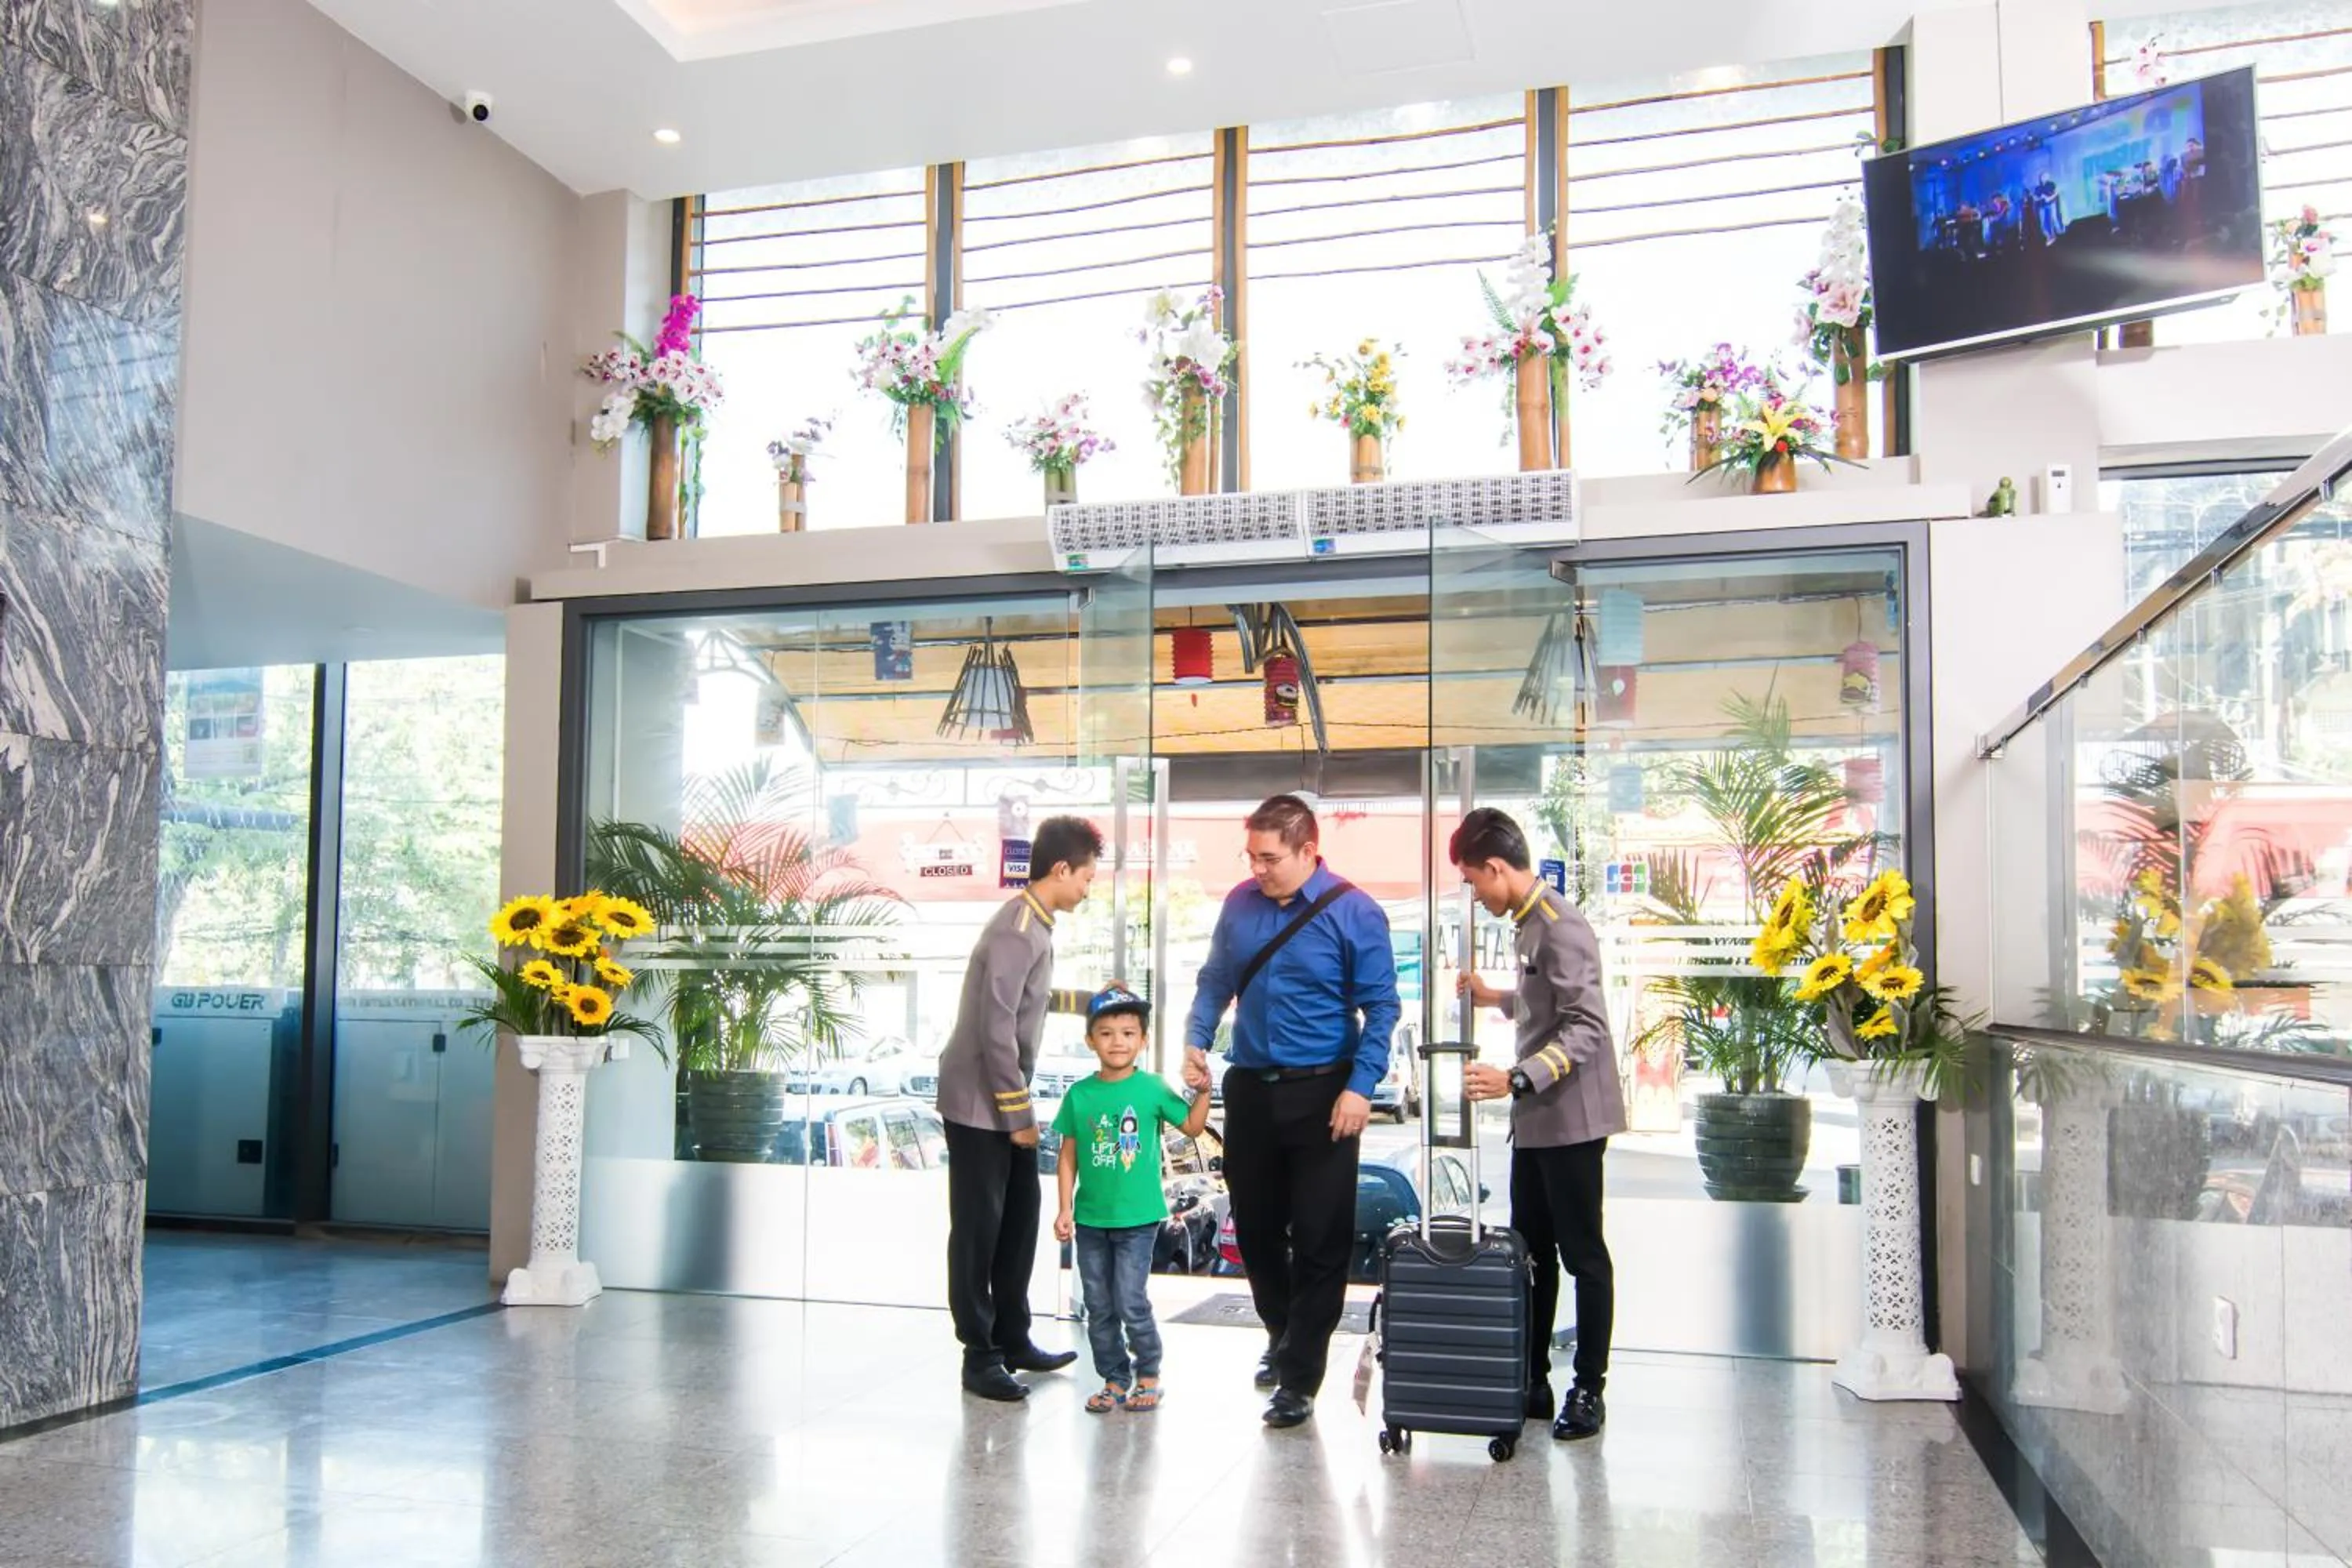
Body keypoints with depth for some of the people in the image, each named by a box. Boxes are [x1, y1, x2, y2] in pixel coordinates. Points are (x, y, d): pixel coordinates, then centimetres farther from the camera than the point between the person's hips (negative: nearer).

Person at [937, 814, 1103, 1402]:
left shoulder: (1033, 925, 8)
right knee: (978, 1229, 0)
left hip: (1004, 1101, 10)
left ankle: (1013, 1340, 26)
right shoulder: (1016, 932, -22)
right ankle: (980, 1356, 10)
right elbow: (996, 1032, -25)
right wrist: (1019, 1115, -19)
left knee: (1019, 1219, 15)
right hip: (979, 1104, -10)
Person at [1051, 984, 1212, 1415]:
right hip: (1091, 1219, 3)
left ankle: (1148, 1376, 16)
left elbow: (1192, 1126, -1)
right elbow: (1069, 1157, 4)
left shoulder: (1152, 1088, -6)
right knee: (1099, 1307, 10)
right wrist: (1065, 1209, 0)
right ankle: (1115, 1379, 24)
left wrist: (1202, 1091, -15)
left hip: (1137, 1218, -3)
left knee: (1131, 1302, -4)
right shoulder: (1080, 1094, 0)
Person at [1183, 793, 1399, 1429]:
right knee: (1255, 1227, 16)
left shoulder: (1354, 912, -11)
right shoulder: (1240, 904, 1)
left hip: (1321, 1096, -4)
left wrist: (1361, 1087, -17)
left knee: (1320, 1240, 0)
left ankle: (1299, 1380, 12)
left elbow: (1381, 1006, -9)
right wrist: (1196, 1040, -5)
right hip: (1250, 1090, 5)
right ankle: (1282, 1335, 41)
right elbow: (1215, 981, 11)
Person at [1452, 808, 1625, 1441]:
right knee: (1531, 1251, 13)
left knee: (1582, 1254, 2)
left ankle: (1589, 1390, 12)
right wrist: (1496, 998, 23)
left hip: (1569, 1117, -10)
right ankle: (1532, 1380, 22)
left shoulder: (1559, 926, -18)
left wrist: (1516, 1079, -31)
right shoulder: (1529, 922, 10)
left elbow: (1587, 1027, -24)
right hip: (1535, 1118, 10)